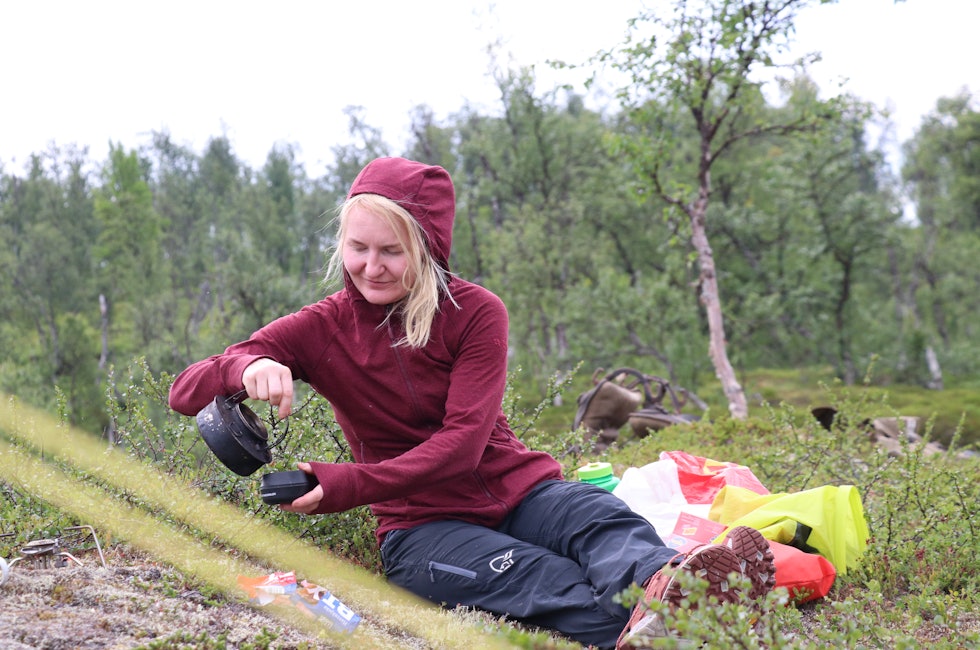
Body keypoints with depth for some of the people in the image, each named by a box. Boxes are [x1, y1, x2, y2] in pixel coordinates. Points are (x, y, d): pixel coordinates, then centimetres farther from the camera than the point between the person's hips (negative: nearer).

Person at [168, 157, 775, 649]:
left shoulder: (476, 312, -3)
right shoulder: (323, 328, -1)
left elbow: (462, 440, -14)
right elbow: (186, 393, -6)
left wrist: (348, 486, -27)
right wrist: (246, 368, -31)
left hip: (516, 490, 1)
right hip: (422, 524, -1)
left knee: (600, 519, -33)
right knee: (543, 579, -34)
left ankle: (663, 582, -66)